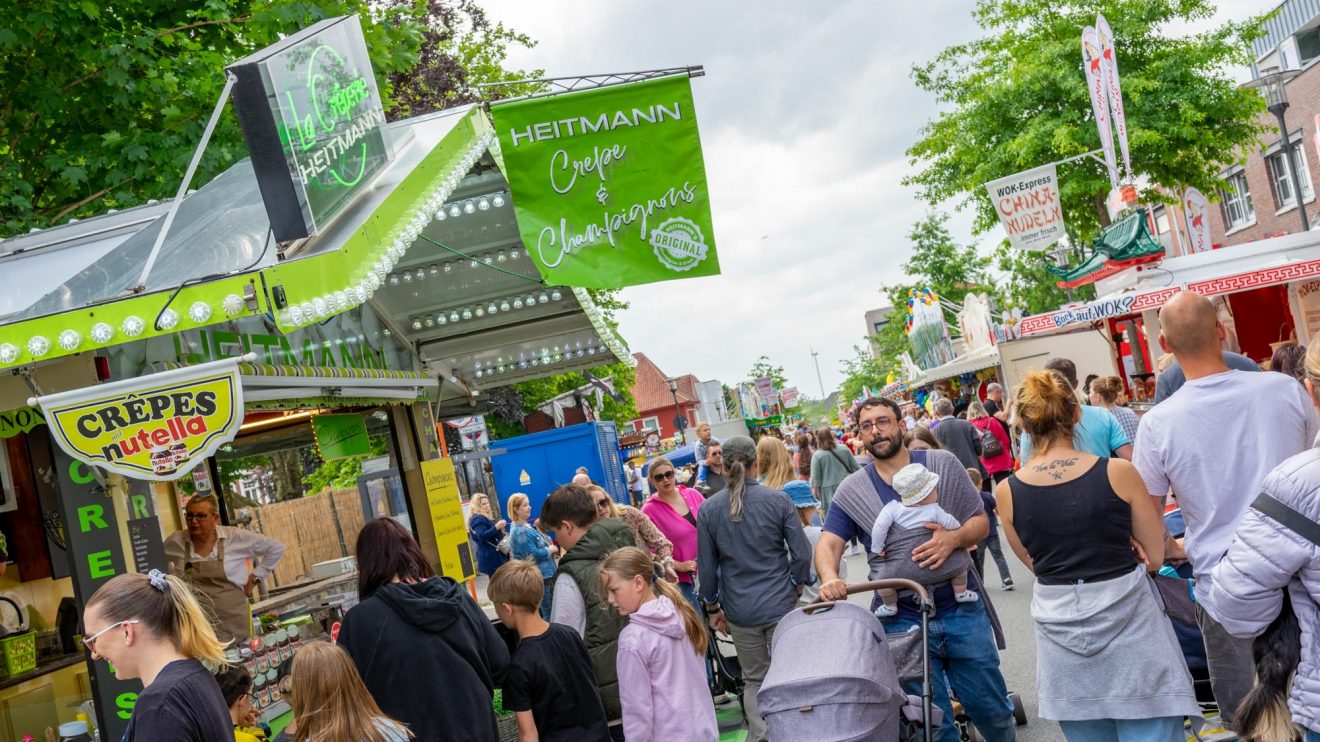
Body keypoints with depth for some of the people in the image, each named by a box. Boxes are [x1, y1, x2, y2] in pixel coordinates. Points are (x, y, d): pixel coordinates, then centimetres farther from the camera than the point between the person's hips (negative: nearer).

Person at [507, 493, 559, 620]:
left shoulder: (526, 526, 11)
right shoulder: (520, 532, -20)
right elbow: (533, 555, -23)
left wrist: (550, 549, 4)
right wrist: (550, 550, -9)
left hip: (544, 573, 10)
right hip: (540, 576, -10)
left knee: (547, 610, 17)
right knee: (549, 613, -5)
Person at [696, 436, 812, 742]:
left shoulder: (708, 509, -4)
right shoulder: (777, 500, -7)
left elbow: (706, 566, 0)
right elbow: (802, 554, -6)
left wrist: (712, 608, 12)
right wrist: (795, 585, 12)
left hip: (740, 610, 1)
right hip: (780, 603, -1)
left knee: (753, 680, 14)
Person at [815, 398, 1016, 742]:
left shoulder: (943, 464, 1)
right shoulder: (851, 490, 2)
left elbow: (980, 522, 2)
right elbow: (828, 545, -5)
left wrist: (954, 539, -20)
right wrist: (830, 578, -28)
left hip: (962, 610, 0)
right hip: (902, 621, 0)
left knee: (991, 707, 12)